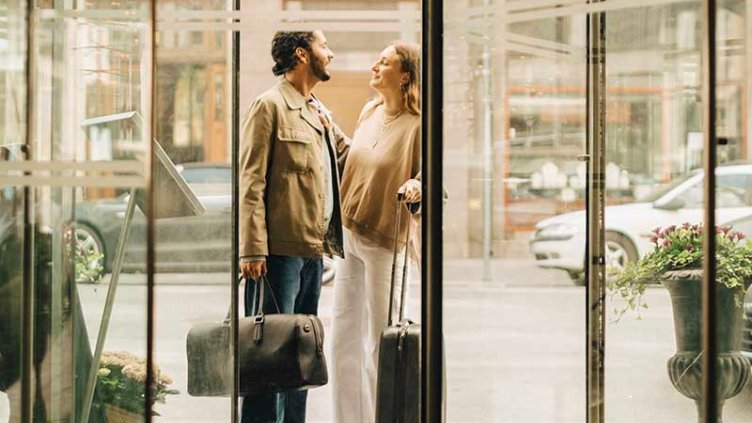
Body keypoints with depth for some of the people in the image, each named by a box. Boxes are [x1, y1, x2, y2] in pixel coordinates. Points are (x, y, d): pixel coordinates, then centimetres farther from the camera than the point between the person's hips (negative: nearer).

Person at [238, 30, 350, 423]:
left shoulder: (320, 112, 19)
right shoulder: (269, 106, -6)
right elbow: (251, 182, -11)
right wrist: (253, 250, -18)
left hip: (313, 251, 9)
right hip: (279, 251, -9)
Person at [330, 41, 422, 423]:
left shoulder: (417, 124, -14)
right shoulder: (370, 112, 8)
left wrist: (415, 187, -34)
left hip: (383, 238, -7)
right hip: (349, 232, 7)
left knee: (380, 337, 2)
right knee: (344, 333, 12)